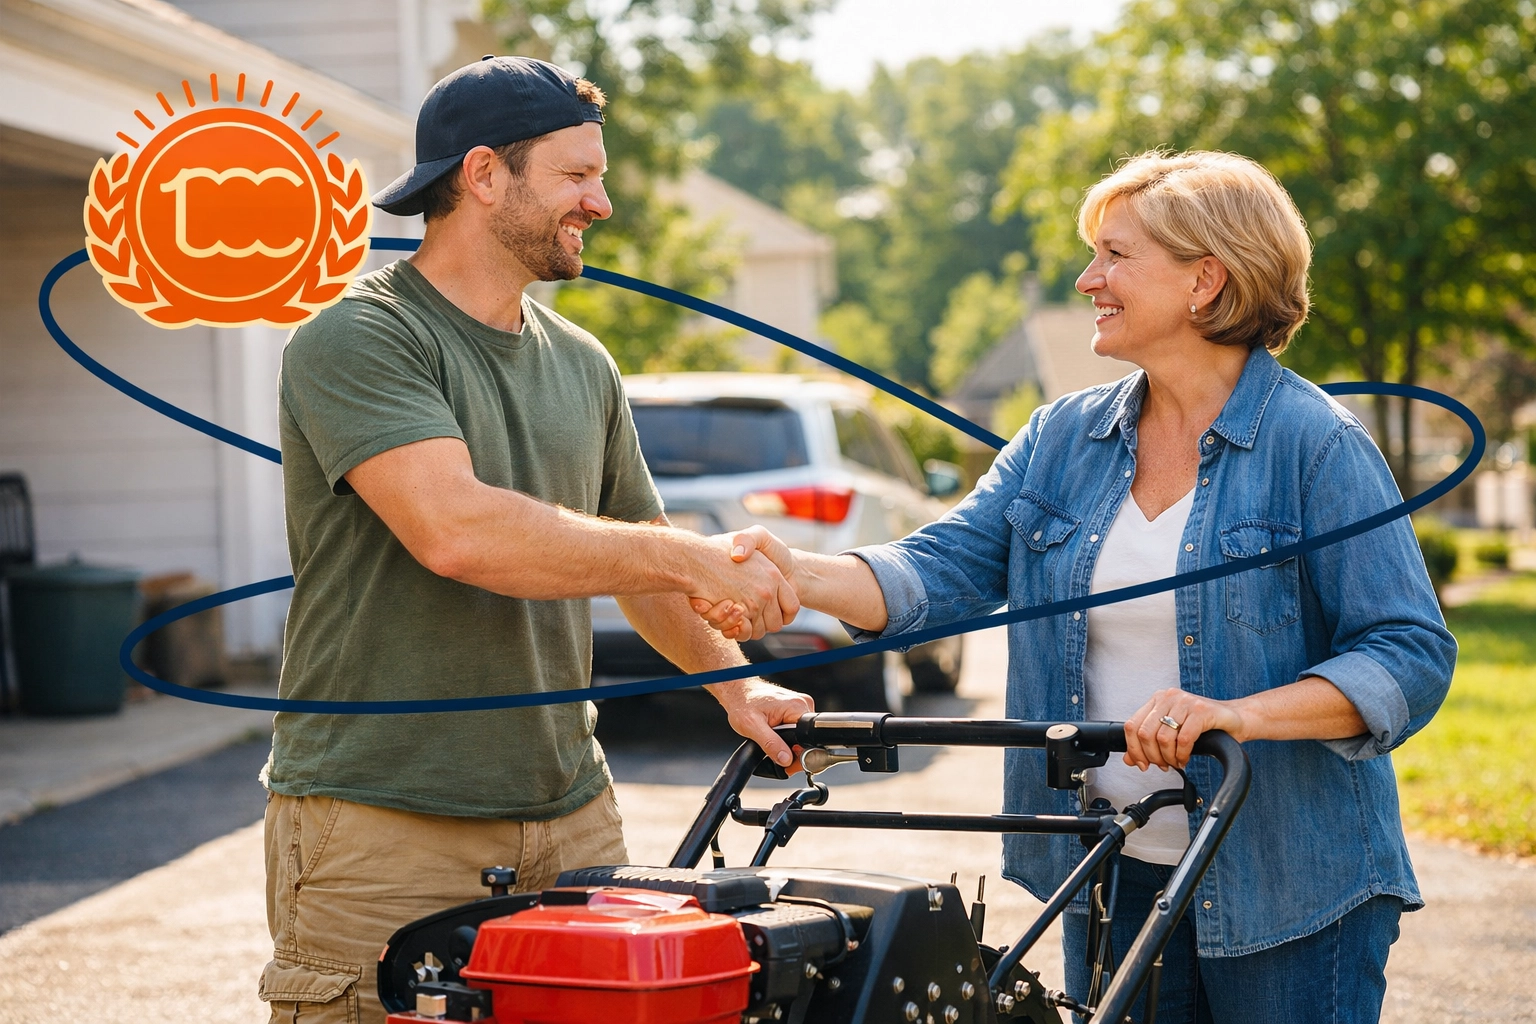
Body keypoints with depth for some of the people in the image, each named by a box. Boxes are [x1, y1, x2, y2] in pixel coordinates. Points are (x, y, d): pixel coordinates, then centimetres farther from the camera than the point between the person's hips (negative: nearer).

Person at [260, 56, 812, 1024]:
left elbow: (637, 556, 29)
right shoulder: (357, 340, -10)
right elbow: (455, 530, -24)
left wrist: (733, 683, 17)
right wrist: (697, 559, -18)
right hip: (383, 831, -6)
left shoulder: (583, 365, 15)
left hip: (570, 813, 7)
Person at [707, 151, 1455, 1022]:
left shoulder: (1319, 446, -9)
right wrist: (793, 573, -17)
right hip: (1113, 878, 5)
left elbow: (1412, 657, -14)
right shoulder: (1062, 439, 9)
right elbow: (941, 573, 2)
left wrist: (1237, 714, -27)